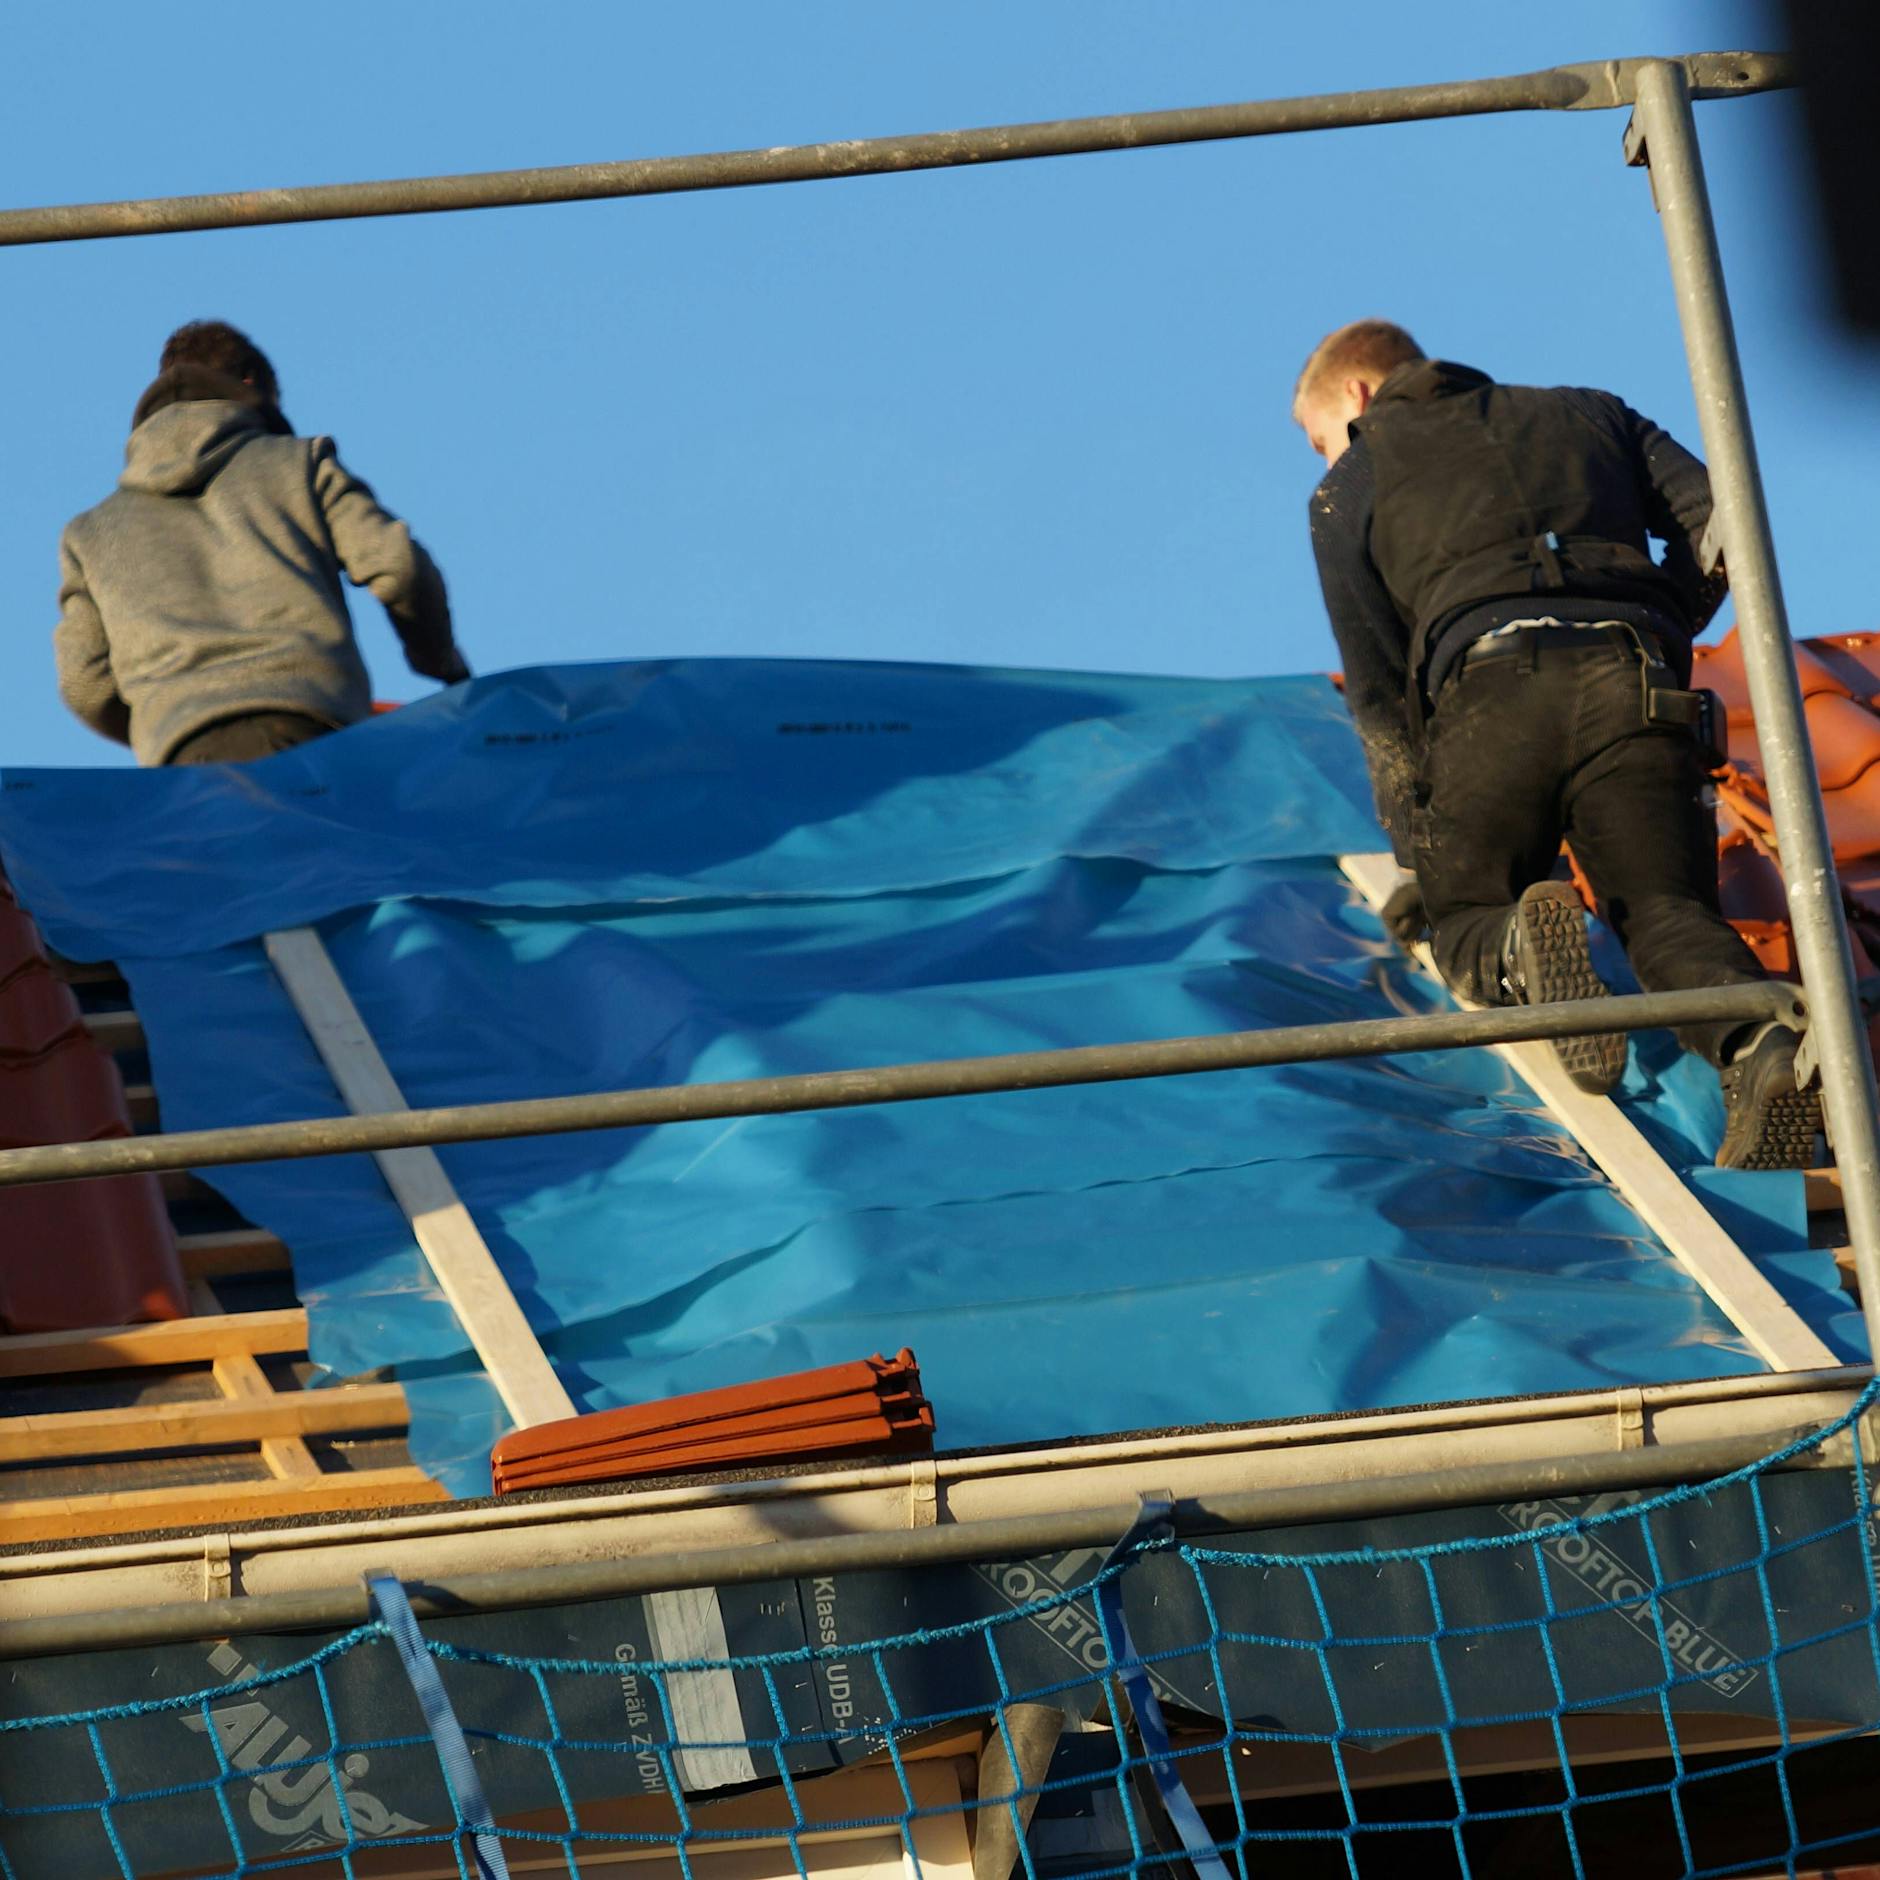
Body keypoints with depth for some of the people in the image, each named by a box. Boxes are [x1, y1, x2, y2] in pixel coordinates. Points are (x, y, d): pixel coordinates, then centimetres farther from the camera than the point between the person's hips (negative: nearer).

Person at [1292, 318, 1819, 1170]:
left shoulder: (1349, 488, 26)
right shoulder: (1587, 414, 33)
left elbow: (1378, 690, 17)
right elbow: (1718, 524, 17)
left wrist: (1423, 865, 19)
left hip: (1490, 689, -1)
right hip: (1635, 690, 2)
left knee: (1463, 922, 15)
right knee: (1665, 913, 1)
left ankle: (1522, 946, -22)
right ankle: (1759, 1043, -33)